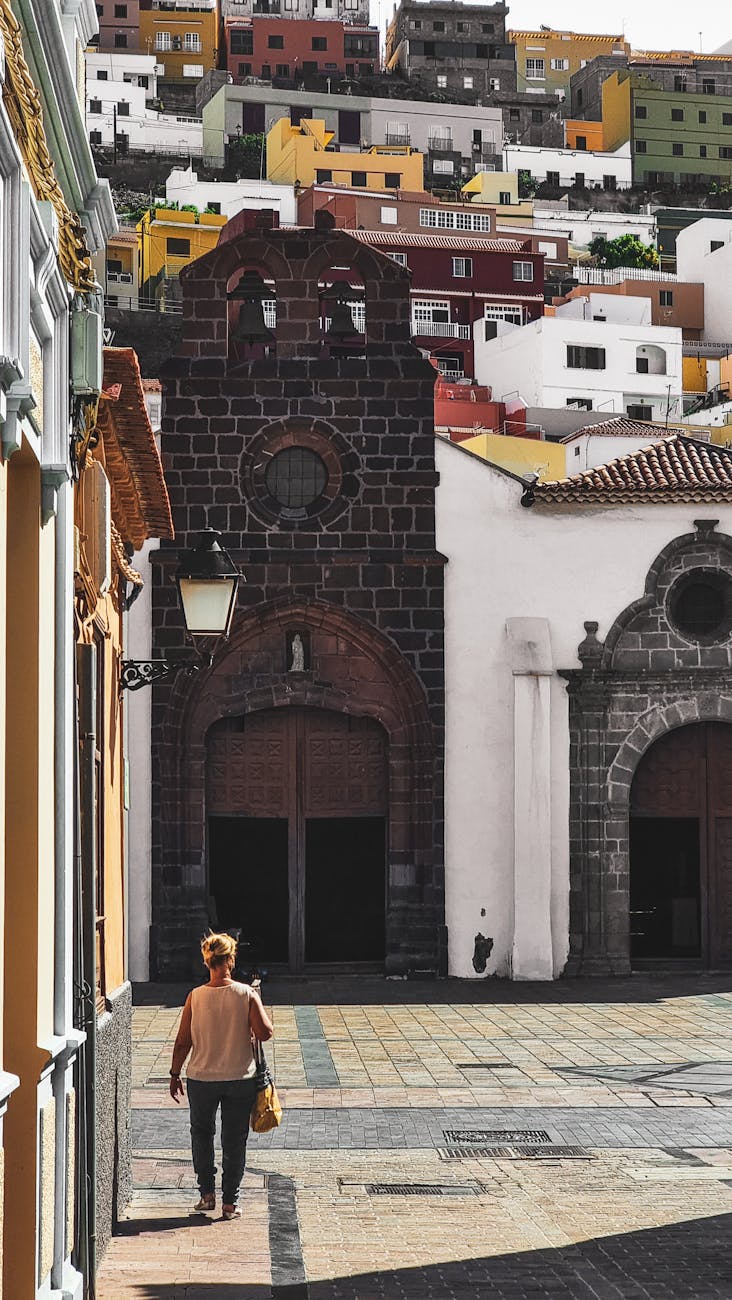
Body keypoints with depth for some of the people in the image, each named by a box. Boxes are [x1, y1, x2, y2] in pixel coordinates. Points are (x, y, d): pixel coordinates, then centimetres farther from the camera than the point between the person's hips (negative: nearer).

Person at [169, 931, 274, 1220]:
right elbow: (265, 1033, -11)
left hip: (202, 1077, 1)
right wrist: (259, 1007, 8)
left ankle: (207, 1193, 19)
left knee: (201, 1133, 22)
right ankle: (230, 1202, 11)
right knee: (234, 1141, 10)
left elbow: (182, 1042, -4)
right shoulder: (247, 994, -10)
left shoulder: (195, 997, -8)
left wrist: (175, 1074, 8)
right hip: (240, 1078, -1)